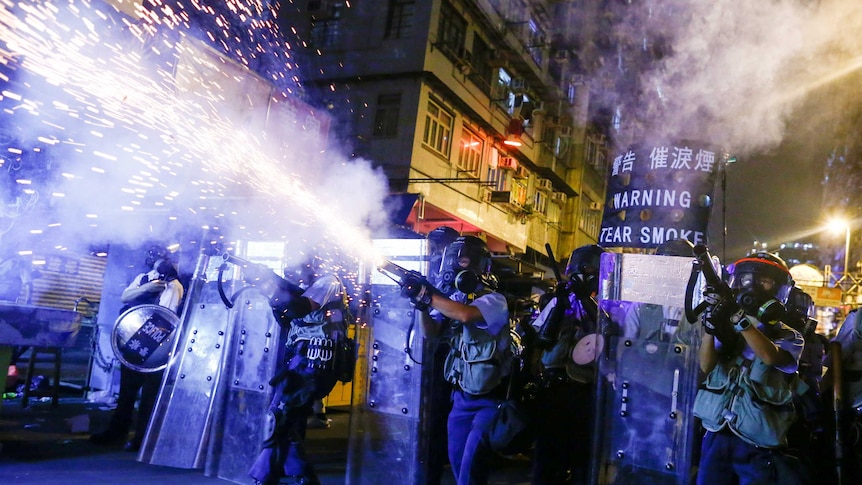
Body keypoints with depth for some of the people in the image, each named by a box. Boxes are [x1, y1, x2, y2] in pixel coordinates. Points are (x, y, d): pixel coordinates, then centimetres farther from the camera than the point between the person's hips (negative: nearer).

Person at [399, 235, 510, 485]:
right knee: (457, 460, 15)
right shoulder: (453, 298, 6)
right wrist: (421, 302, -17)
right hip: (461, 395, 7)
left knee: (472, 462, -9)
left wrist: (427, 294, -30)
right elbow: (430, 331, 1)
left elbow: (466, 314, -36)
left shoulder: (494, 300, -16)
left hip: (489, 398, -7)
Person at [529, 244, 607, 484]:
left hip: (587, 393, -1)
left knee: (583, 453, 11)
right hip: (553, 389, 1)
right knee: (548, 450, 9)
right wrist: (560, 306, -13)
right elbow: (541, 340, -4)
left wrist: (587, 300, -22)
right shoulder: (558, 301, 5)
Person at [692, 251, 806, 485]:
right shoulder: (727, 328, 8)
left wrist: (738, 315, -31)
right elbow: (706, 367, -7)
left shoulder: (789, 336, 2)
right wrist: (711, 323, -21)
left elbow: (769, 356, -21)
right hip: (716, 437, 2)